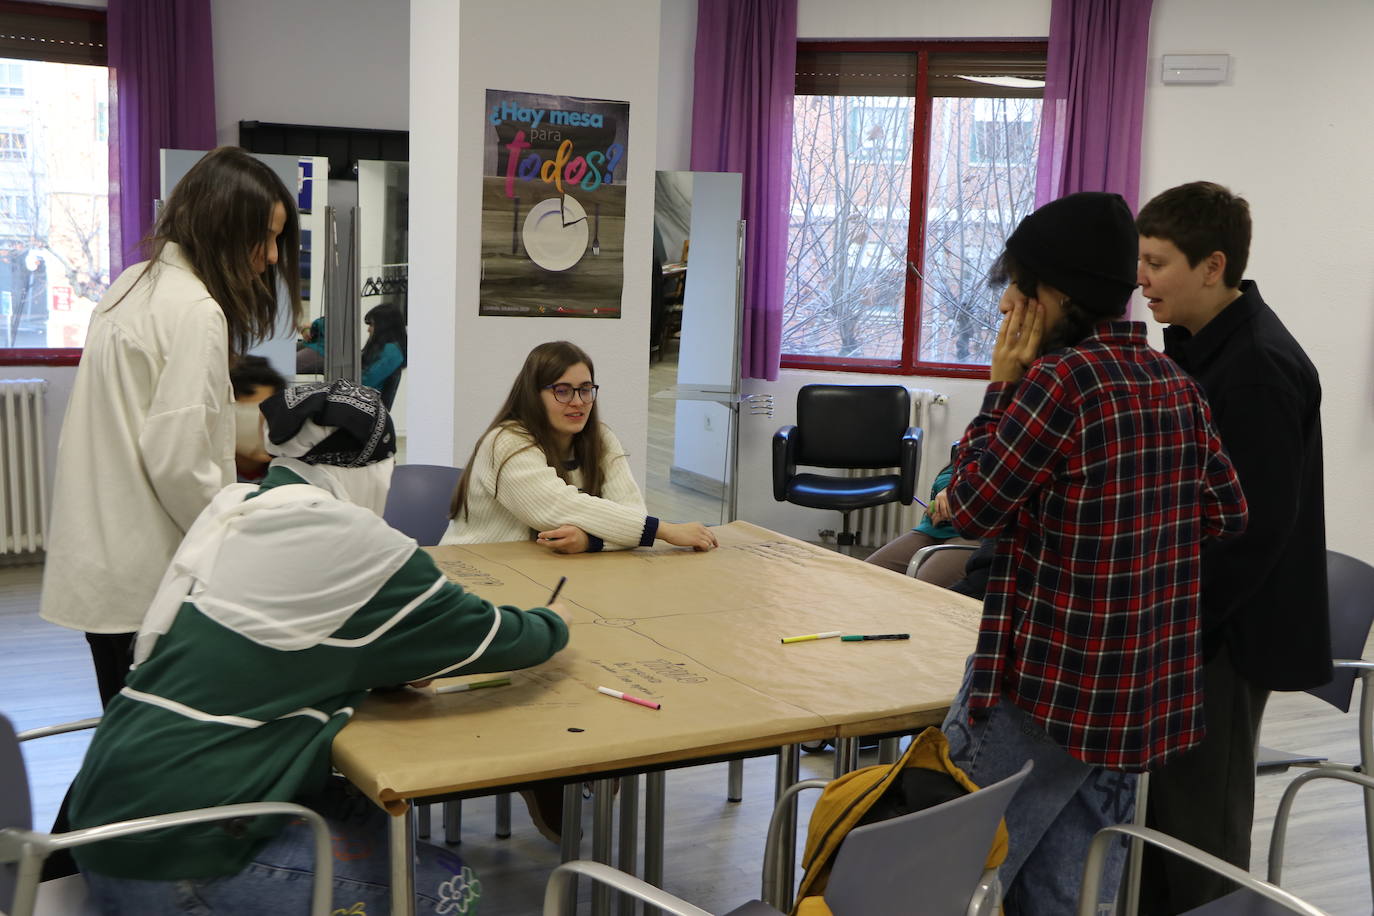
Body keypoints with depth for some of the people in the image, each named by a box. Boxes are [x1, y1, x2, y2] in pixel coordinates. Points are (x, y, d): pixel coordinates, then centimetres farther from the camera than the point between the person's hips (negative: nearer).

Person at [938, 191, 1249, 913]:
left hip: (1048, 688, -8)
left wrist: (1002, 386, -4)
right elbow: (1227, 513, 14)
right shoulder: (1177, 385, 6)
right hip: (1147, 694, 8)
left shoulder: (1060, 379, -17)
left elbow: (970, 509, -11)